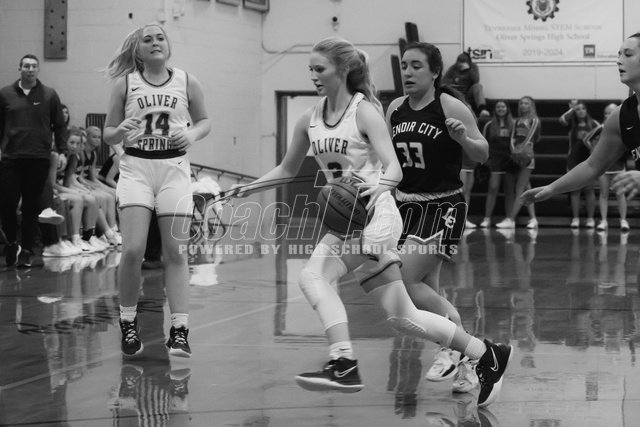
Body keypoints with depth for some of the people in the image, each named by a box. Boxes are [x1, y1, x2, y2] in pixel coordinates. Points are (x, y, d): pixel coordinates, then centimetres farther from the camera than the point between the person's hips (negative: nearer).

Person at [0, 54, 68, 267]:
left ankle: (27, 250, 10)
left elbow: (59, 126, 9)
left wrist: (62, 151, 3)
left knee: (32, 207, 2)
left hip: (39, 159, 0)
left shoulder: (49, 95, 7)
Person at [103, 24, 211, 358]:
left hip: (174, 170, 1)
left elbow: (204, 121, 17)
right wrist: (121, 131, -14)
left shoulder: (187, 82, 4)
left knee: (175, 253, 0)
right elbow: (108, 135, 8)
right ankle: (128, 324, 6)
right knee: (133, 250, -13)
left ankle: (179, 331, 4)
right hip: (135, 168, -1)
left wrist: (192, 134, -5)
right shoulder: (125, 84, 3)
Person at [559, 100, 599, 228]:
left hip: (589, 160, -1)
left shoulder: (593, 124, 2)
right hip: (574, 160, 1)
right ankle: (575, 218, 5)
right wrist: (571, 109, -13)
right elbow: (562, 119, -16)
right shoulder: (572, 123, 3)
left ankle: (590, 218, 4)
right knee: (575, 190, 2)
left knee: (589, 189, -1)